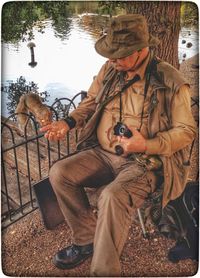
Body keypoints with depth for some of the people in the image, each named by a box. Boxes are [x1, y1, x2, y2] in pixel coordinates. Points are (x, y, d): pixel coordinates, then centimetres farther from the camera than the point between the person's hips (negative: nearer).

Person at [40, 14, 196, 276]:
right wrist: (68, 122, -2)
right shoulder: (110, 69, 3)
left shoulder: (171, 82, -11)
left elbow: (186, 130, -8)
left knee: (113, 196, -33)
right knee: (59, 173, -12)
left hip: (145, 163, -5)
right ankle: (87, 239, 6)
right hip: (102, 154, 6)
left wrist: (146, 145, -22)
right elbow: (91, 101, 17)